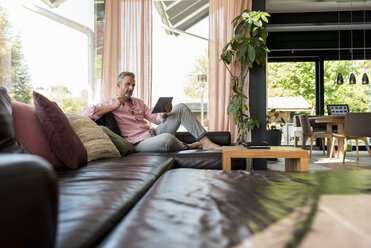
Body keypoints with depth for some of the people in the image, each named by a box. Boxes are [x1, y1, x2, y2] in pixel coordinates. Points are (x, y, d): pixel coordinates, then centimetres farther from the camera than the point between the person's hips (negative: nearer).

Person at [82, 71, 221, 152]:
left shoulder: (138, 102, 22)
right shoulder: (110, 103, 3)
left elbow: (156, 119, 18)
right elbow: (86, 113, -13)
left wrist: (165, 113, -6)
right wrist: (114, 106, -15)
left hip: (154, 132, 7)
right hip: (140, 143, -7)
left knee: (181, 107, -3)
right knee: (167, 138, -41)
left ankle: (206, 142, -11)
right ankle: (187, 147, -6)